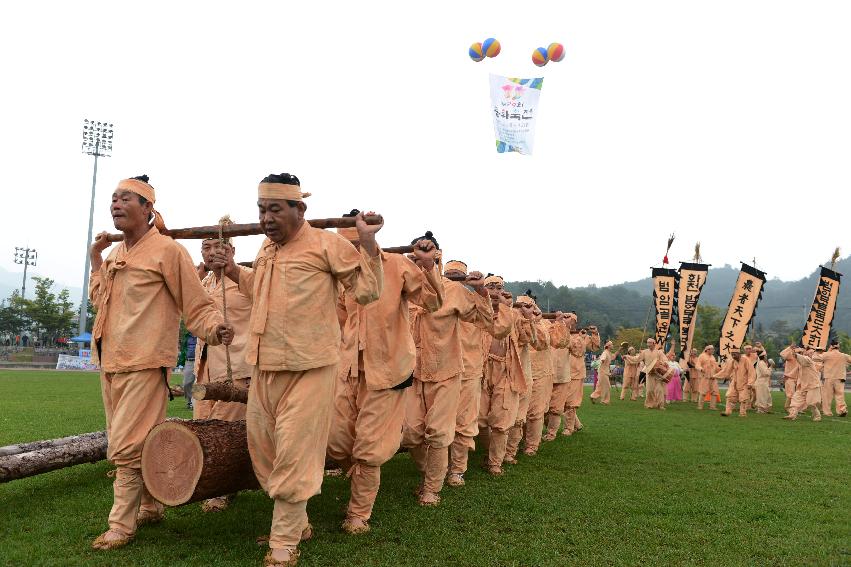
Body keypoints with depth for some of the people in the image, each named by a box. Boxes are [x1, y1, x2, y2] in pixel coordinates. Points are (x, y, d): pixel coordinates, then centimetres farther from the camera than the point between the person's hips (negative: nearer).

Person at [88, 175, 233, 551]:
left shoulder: (167, 251, -8)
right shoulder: (114, 255, 16)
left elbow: (196, 305, -10)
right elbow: (98, 299, 27)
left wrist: (215, 328, -29)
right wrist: (96, 257, 18)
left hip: (143, 365, -8)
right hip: (110, 363, 8)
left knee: (127, 448, -8)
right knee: (133, 444, 16)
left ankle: (122, 526, 2)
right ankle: (149, 508, 30)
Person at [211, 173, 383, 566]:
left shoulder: (327, 244, -9)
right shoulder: (265, 249, 12)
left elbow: (367, 291, -9)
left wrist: (368, 244, -19)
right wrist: (233, 272, 17)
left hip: (308, 368, -8)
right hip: (264, 367, 8)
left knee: (294, 455, -3)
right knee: (262, 449, 15)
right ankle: (295, 522, 33)